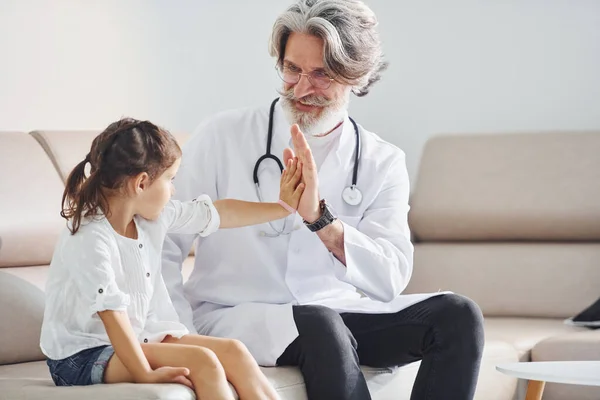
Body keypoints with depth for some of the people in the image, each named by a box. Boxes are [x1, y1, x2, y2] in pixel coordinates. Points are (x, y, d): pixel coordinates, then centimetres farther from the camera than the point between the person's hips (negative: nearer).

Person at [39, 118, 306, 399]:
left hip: (138, 338, 9)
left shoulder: (153, 217, 1)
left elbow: (218, 213, 13)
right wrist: (145, 375, -33)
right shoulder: (89, 239, -24)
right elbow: (112, 313, -29)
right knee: (200, 360, -23)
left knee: (232, 350, -6)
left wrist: (283, 206, 17)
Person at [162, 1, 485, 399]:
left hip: (338, 314, 4)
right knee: (322, 326, -37)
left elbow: (390, 281, -12)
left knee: (458, 314, -19)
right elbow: (164, 245, -5)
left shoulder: (383, 163, 2)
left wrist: (319, 218, -27)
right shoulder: (221, 137, -3)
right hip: (235, 317, -4)